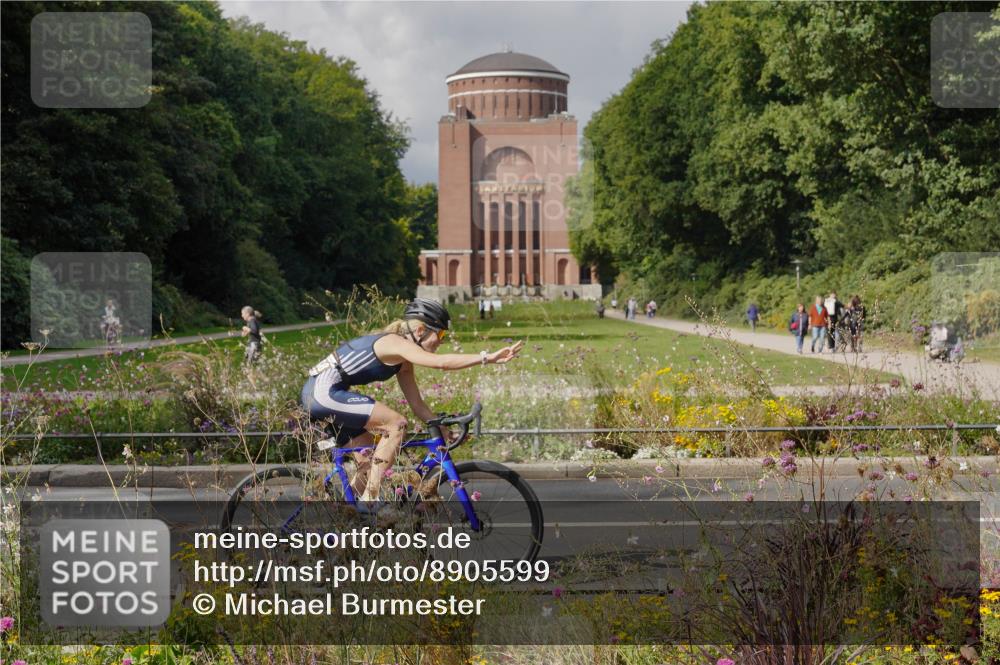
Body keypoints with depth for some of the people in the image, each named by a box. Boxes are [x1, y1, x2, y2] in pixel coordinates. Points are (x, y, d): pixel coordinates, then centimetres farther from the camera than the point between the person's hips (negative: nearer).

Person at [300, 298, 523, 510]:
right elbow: (441, 362, -31)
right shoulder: (396, 343, -16)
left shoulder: (403, 363, 13)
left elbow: (417, 405, 17)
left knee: (368, 467, 14)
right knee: (396, 423, -18)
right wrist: (488, 358, -35)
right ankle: (370, 499, -16)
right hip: (325, 391, -11)